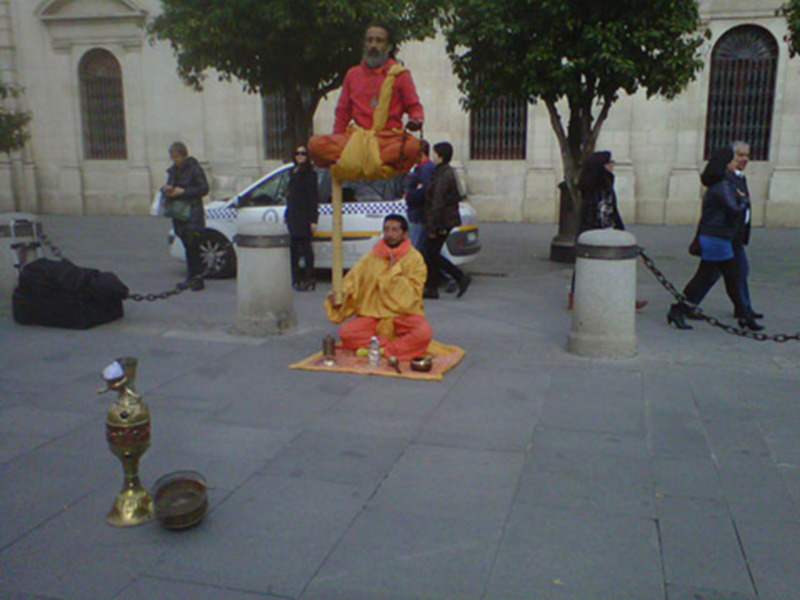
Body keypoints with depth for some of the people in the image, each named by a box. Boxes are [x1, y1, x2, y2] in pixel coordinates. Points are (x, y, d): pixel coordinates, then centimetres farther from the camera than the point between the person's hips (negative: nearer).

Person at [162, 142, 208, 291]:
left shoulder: (194, 168, -7)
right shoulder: (173, 170, 16)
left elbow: (204, 188, -11)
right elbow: (169, 186, 24)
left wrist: (183, 191, -16)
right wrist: (166, 190, -1)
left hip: (193, 213, -6)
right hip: (178, 213, 7)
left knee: (193, 246, -9)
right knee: (188, 246, 8)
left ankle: (197, 278, -5)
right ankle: (191, 278, 13)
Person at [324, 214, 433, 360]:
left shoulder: (415, 258, -4)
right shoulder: (372, 256, 4)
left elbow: (411, 296, -11)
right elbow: (353, 280, 4)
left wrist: (395, 269, -16)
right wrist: (339, 295, -16)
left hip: (404, 315, -2)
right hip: (374, 314, 3)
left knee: (424, 333, -33)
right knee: (345, 332, -23)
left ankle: (383, 350, -24)